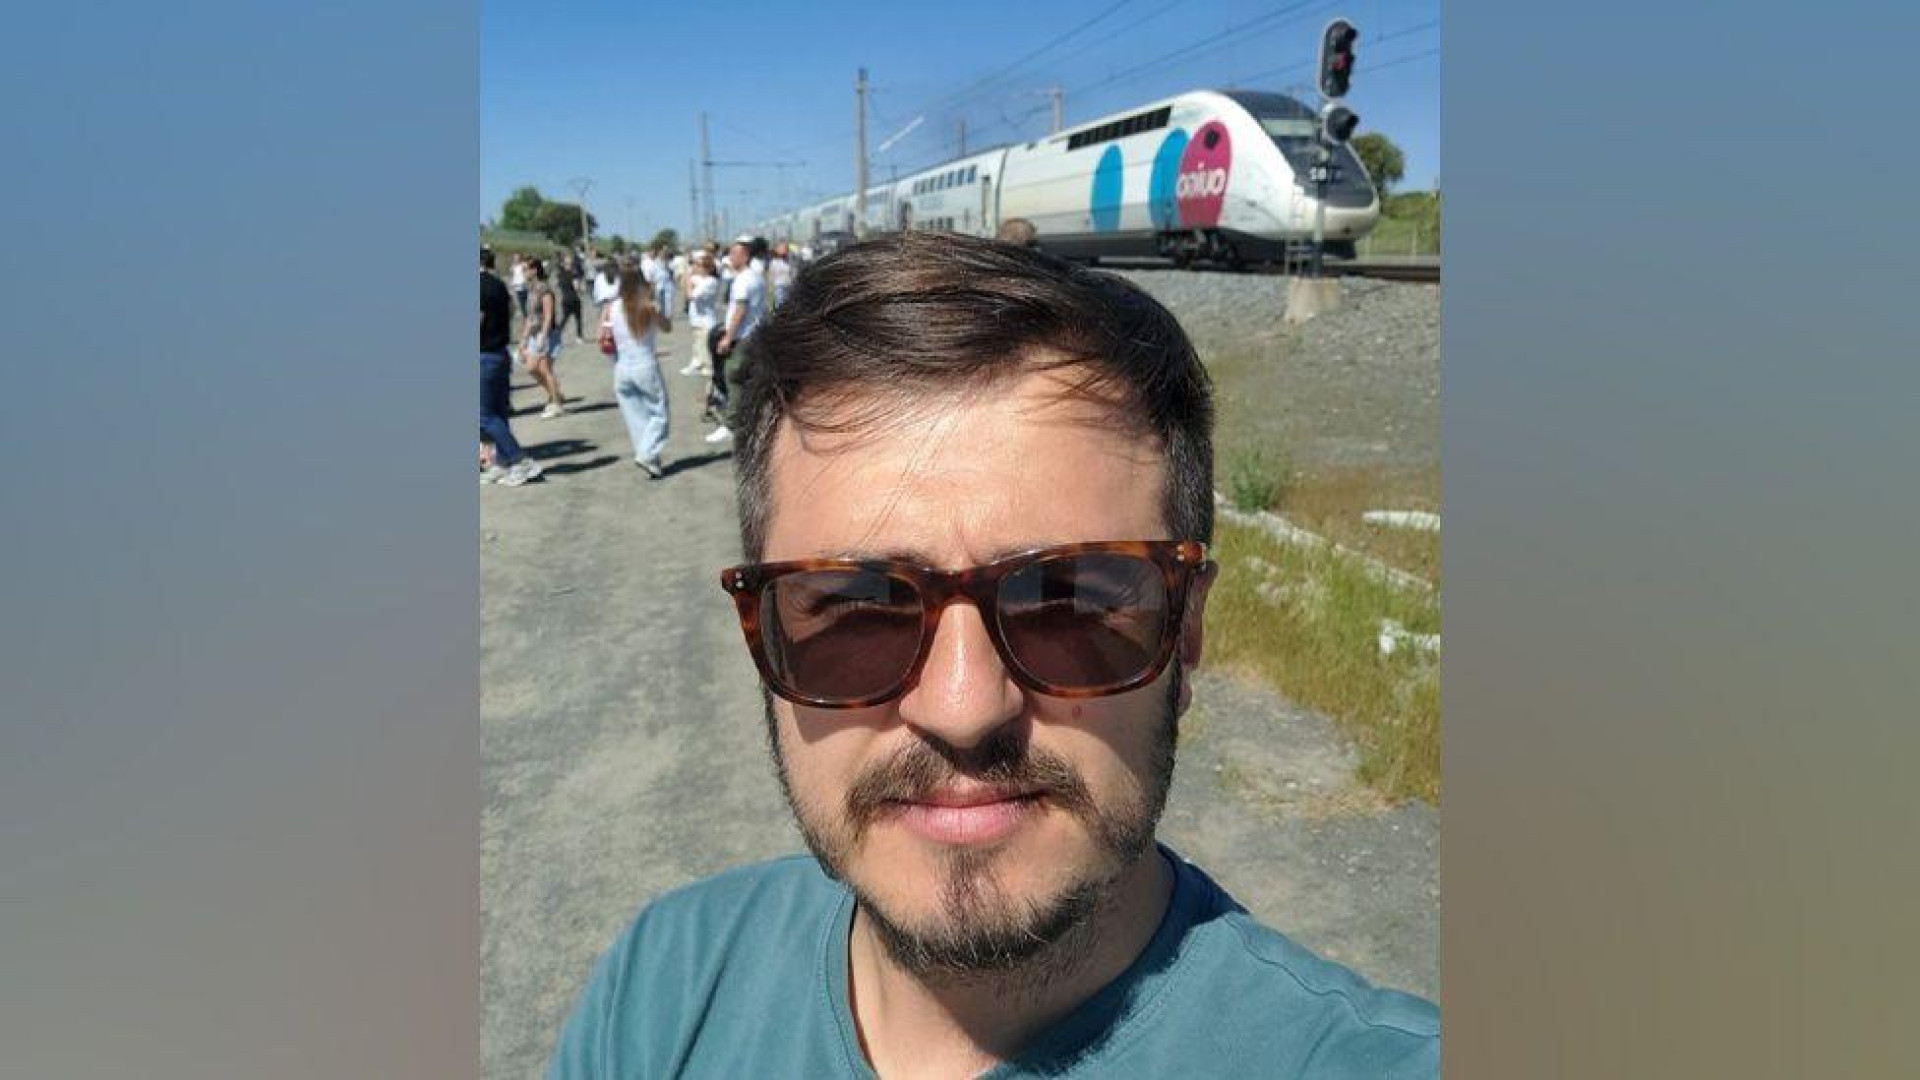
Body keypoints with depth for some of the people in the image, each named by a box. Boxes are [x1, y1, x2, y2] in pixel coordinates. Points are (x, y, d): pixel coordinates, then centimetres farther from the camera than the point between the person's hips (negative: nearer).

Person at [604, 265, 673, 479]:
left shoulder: (611, 309, -2)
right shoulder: (649, 308, -9)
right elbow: (668, 328, 8)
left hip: (621, 371, 4)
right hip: (646, 368, -4)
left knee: (635, 418, 12)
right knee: (658, 414, 7)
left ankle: (651, 461, 16)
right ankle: (646, 455, -10)